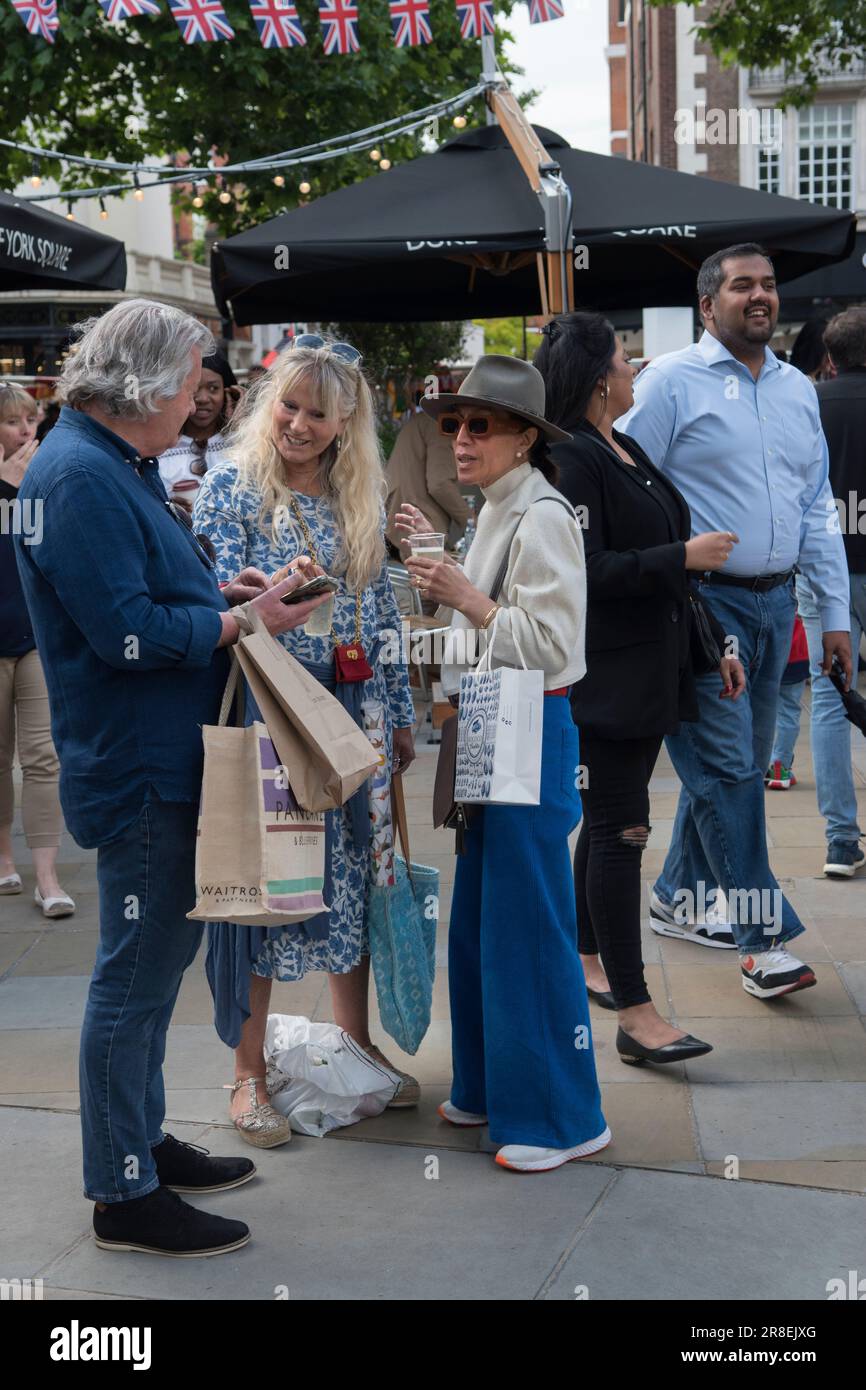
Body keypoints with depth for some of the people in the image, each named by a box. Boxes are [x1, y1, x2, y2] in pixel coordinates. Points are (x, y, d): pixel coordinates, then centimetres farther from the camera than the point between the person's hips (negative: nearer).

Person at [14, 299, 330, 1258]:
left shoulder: (114, 464, 13)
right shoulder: (80, 476, -19)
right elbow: (125, 632, -24)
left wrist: (215, 589, 7)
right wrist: (243, 621, -15)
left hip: (162, 758, 11)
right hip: (137, 767, -11)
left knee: (158, 955, 19)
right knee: (136, 973, -1)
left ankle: (141, 1141, 34)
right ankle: (124, 1196, 12)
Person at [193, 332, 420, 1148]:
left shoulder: (359, 500, 9)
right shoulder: (230, 488, -5)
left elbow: (381, 612, 12)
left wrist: (398, 712, 12)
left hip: (350, 720, 5)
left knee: (354, 876, 12)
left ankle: (356, 1043, 28)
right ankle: (248, 1072, 15)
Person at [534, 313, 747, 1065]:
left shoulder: (627, 452, 17)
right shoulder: (571, 459, -13)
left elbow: (664, 567, 22)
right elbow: (586, 572, -22)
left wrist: (715, 644, 22)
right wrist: (683, 556, -18)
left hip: (651, 669, 9)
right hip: (606, 677, -9)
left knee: (610, 821, 17)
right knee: (619, 829, -8)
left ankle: (588, 961, 31)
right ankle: (635, 1015, -5)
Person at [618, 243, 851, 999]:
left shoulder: (798, 389, 14)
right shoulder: (671, 380, -5)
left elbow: (817, 509, 17)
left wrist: (836, 613, 13)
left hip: (774, 600, 7)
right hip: (704, 600, -6)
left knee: (739, 760, 13)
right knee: (729, 765, -6)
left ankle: (680, 891, 30)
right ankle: (762, 936, 0)